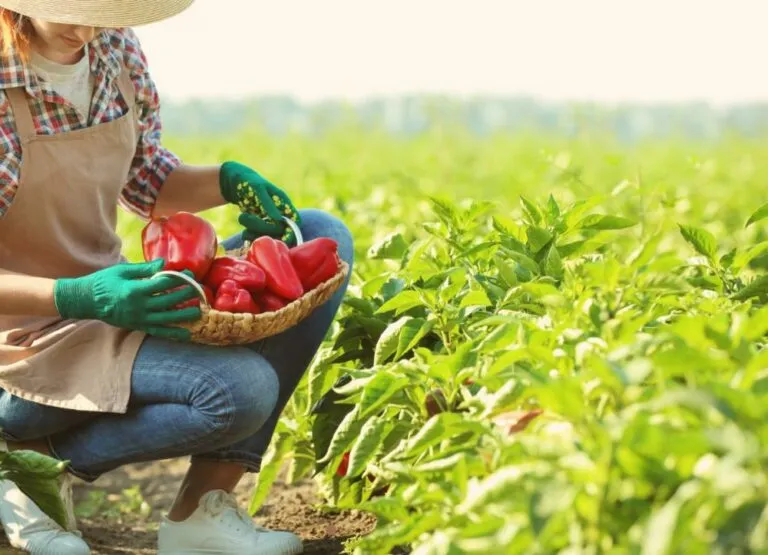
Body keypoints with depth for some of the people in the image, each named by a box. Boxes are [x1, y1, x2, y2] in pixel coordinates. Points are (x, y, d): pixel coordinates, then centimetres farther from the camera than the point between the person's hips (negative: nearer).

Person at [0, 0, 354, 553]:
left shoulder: (116, 48, 1)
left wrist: (229, 181, -5)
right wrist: (80, 297, -31)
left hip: (114, 296, 9)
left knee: (322, 238, -2)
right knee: (241, 389, -31)